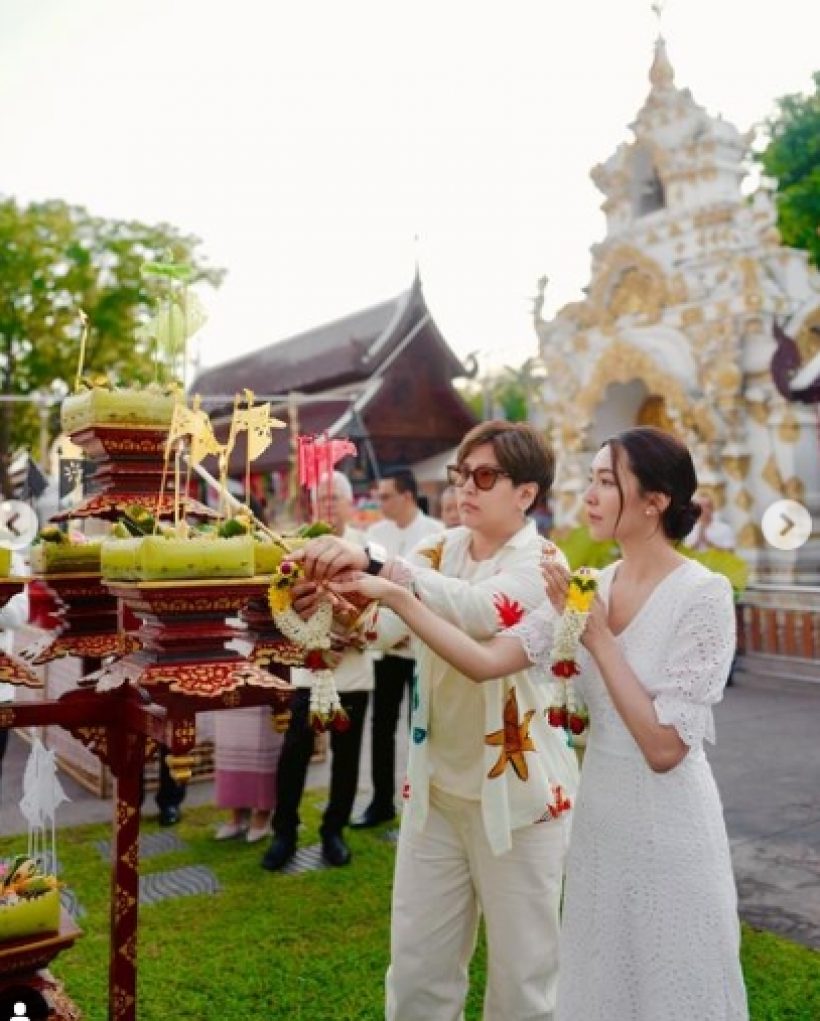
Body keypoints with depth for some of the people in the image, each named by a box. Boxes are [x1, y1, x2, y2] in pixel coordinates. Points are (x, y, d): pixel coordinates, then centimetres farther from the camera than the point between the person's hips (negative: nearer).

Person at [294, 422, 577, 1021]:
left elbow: (484, 611, -33)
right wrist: (335, 592, -34)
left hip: (515, 789, -4)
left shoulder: (540, 563, -11)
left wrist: (373, 565, -44)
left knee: (521, 971, 10)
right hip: (435, 783, 5)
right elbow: (383, 624, -12)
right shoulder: (441, 551, 4)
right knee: (416, 966, 13)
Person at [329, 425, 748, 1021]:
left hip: (668, 828, -5)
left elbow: (665, 747, -21)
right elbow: (486, 661, -10)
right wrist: (396, 597, -17)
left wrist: (596, 637, -21)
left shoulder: (703, 594, -17)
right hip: (600, 819, 6)